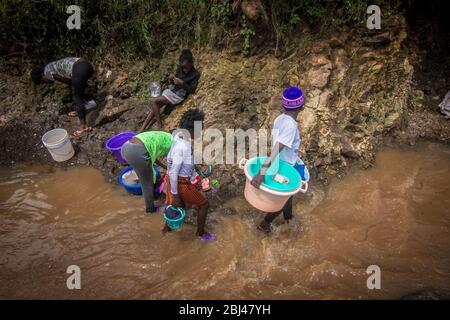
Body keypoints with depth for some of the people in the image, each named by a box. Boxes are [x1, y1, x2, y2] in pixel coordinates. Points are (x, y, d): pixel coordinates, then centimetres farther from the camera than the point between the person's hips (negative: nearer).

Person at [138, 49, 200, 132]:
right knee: (154, 107, -4)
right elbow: (172, 83, 13)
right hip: (170, 90, 7)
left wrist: (182, 83, -28)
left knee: (153, 101, -16)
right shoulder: (179, 69, 5)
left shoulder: (195, 74, -12)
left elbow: (192, 90, -15)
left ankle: (159, 123, -4)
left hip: (178, 95, -7)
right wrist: (171, 78, -11)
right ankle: (142, 129, 2)